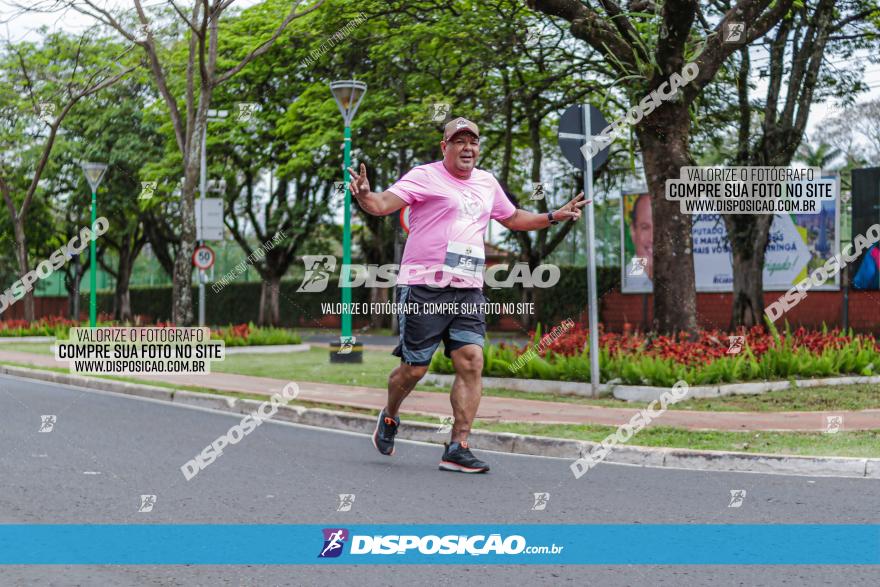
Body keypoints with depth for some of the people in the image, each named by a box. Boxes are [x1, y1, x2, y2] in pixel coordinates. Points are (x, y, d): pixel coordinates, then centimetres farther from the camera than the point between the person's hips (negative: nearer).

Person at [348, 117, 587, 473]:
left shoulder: (487, 183, 18)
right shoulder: (425, 177, -2)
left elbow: (512, 218, 35)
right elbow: (383, 204, -14)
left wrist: (554, 216, 28)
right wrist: (364, 196, -35)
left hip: (468, 290, 5)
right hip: (424, 286, -5)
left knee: (471, 361, -10)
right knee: (414, 367, -1)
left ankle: (458, 448, -6)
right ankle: (389, 418, 30)